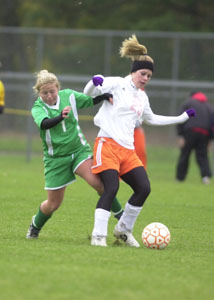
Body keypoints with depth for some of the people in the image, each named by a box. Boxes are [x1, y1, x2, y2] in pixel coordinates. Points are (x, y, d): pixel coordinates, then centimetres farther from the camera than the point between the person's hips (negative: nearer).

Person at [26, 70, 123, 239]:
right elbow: (44, 124, -34)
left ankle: (120, 216, -13)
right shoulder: (38, 108, -12)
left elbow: (91, 100, 11)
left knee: (97, 181, -27)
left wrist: (106, 96, -9)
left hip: (79, 149, 1)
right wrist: (61, 117, -53)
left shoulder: (69, 96, -3)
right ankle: (35, 227, 36)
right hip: (56, 158, -1)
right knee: (54, 204, 6)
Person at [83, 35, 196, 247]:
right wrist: (94, 82, -26)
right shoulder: (117, 84, 1)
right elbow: (89, 94, -3)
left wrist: (182, 118, 38)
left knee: (144, 188, -4)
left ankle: (123, 230, 13)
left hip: (128, 150, 7)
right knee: (111, 188, -20)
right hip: (108, 144, -7)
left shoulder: (142, 97, 22)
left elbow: (151, 119, 38)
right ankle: (98, 235, -16)